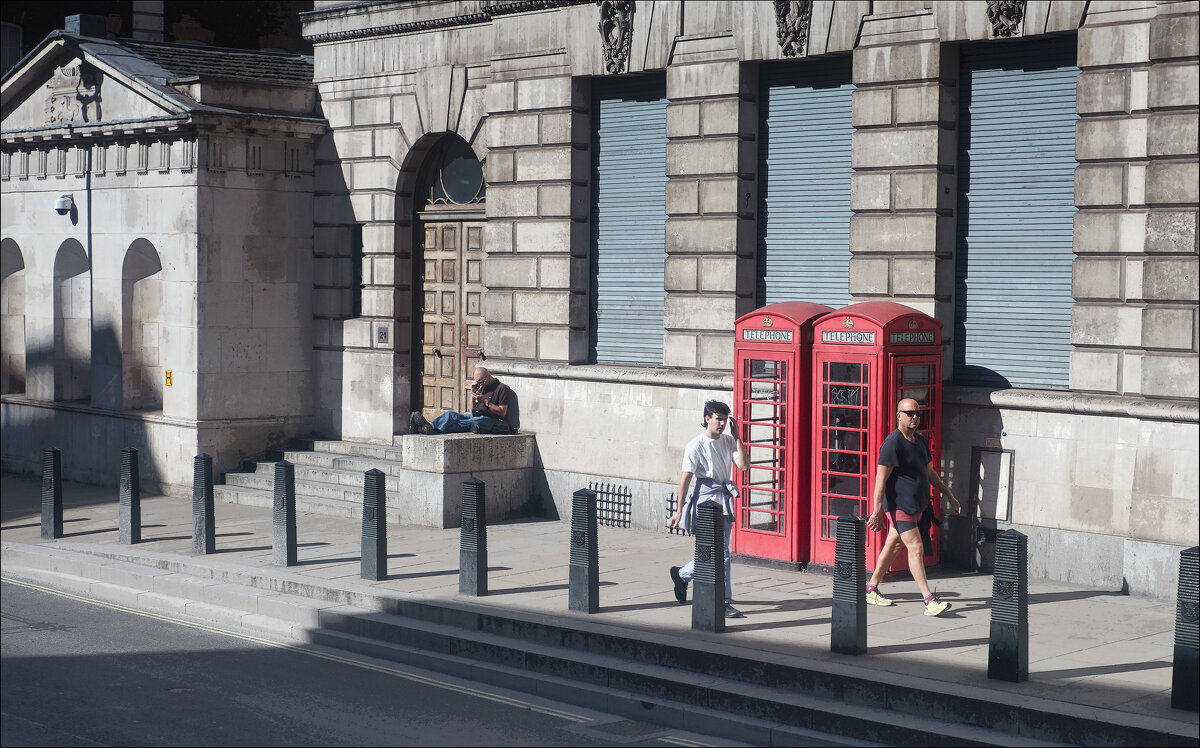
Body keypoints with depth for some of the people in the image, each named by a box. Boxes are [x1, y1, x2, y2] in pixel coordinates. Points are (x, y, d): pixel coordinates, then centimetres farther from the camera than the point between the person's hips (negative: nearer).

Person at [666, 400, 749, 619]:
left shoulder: (728, 441, 9)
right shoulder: (696, 446, -7)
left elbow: (743, 465, -3)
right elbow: (686, 478, -7)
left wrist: (736, 437, -5)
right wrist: (679, 510, -8)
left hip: (725, 500, 7)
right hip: (706, 499, -6)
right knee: (721, 553, -10)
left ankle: (681, 574, 32)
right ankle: (724, 603, -5)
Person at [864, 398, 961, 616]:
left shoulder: (920, 441, 13)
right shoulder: (893, 443, -15)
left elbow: (930, 473, 25)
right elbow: (881, 478, -18)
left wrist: (949, 496, 24)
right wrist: (877, 512, -23)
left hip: (918, 506, 9)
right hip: (900, 506, -9)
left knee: (893, 547, 16)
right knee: (916, 549, -13)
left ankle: (872, 590, 27)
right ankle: (929, 601, -17)